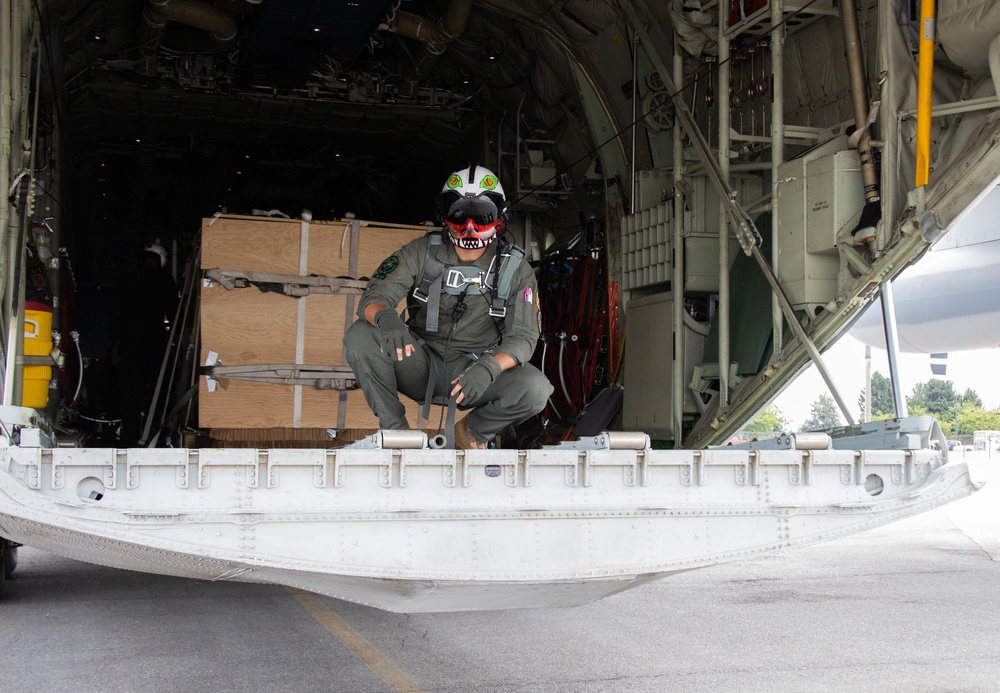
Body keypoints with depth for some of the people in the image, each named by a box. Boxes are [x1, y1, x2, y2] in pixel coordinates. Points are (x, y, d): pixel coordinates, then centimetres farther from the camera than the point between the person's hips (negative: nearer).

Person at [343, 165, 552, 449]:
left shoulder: (515, 268, -3)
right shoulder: (422, 251, -3)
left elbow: (523, 337, -11)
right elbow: (372, 298, -11)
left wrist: (489, 367, -34)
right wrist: (385, 316, -38)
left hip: (474, 372, 0)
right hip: (422, 364, 1)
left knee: (536, 388, -29)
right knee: (359, 336, -25)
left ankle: (471, 431, 3)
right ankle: (396, 431, -7)